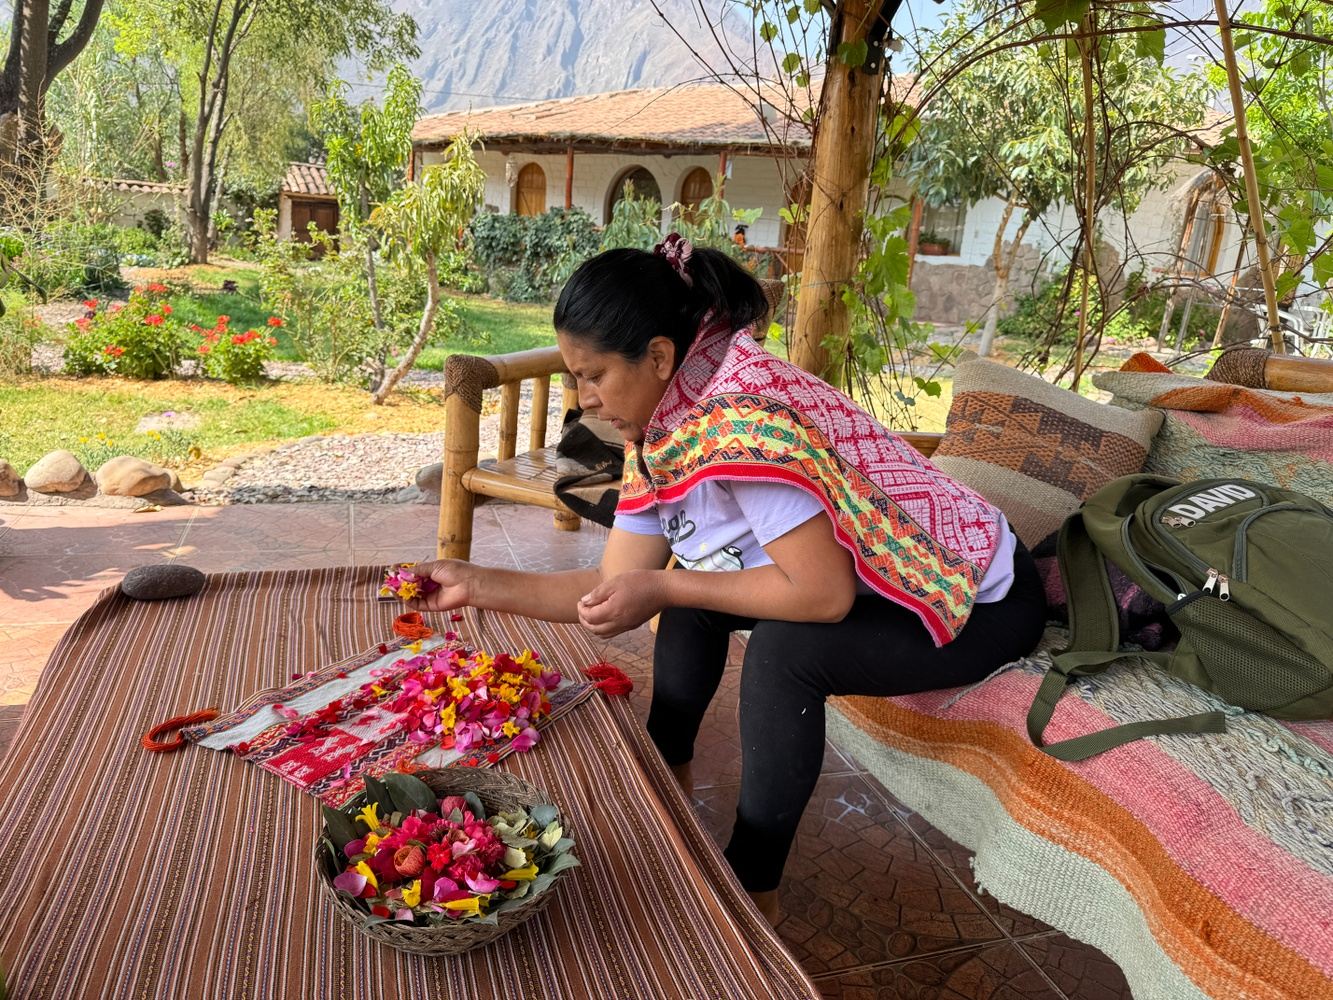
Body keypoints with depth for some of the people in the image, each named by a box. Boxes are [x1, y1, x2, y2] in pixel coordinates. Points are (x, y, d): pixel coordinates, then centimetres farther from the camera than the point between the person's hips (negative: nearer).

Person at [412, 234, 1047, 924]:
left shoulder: (743, 422, -32)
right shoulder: (661, 431, -5)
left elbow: (824, 594, -32)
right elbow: (615, 587, -3)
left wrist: (661, 588, -25)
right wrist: (476, 585, -6)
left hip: (983, 603, -8)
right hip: (875, 580, 8)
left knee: (785, 647, -28)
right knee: (695, 589, 3)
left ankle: (753, 888, -7)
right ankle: (666, 773, 20)